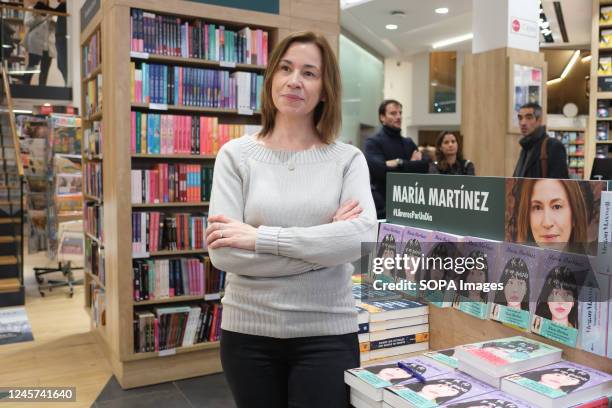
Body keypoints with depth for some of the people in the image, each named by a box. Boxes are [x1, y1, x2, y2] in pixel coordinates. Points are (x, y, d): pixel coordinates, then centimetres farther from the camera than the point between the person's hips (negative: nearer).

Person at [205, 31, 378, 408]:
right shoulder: (235, 155, -3)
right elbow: (222, 252, -13)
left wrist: (260, 237, -20)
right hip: (248, 332, 1)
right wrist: (323, 246, -15)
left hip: (326, 334, 0)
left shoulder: (348, 159, -2)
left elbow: (363, 237, -18)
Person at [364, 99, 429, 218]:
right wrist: (411, 164, -8)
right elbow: (379, 169, -19)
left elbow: (424, 166, 1)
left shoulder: (409, 143, 15)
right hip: (383, 207, -5)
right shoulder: (373, 142, -3)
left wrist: (399, 163, -11)